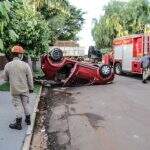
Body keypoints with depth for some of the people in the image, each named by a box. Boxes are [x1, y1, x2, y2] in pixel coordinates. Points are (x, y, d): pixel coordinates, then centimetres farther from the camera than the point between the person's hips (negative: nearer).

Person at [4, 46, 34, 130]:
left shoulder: (7, 65, -9)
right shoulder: (25, 65, -13)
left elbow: (6, 78, 2)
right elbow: (30, 78, -7)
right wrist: (31, 88, 5)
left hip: (14, 90, 0)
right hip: (25, 89, 0)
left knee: (18, 106, 9)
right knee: (26, 104, 17)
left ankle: (18, 124, 16)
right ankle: (28, 120, 31)